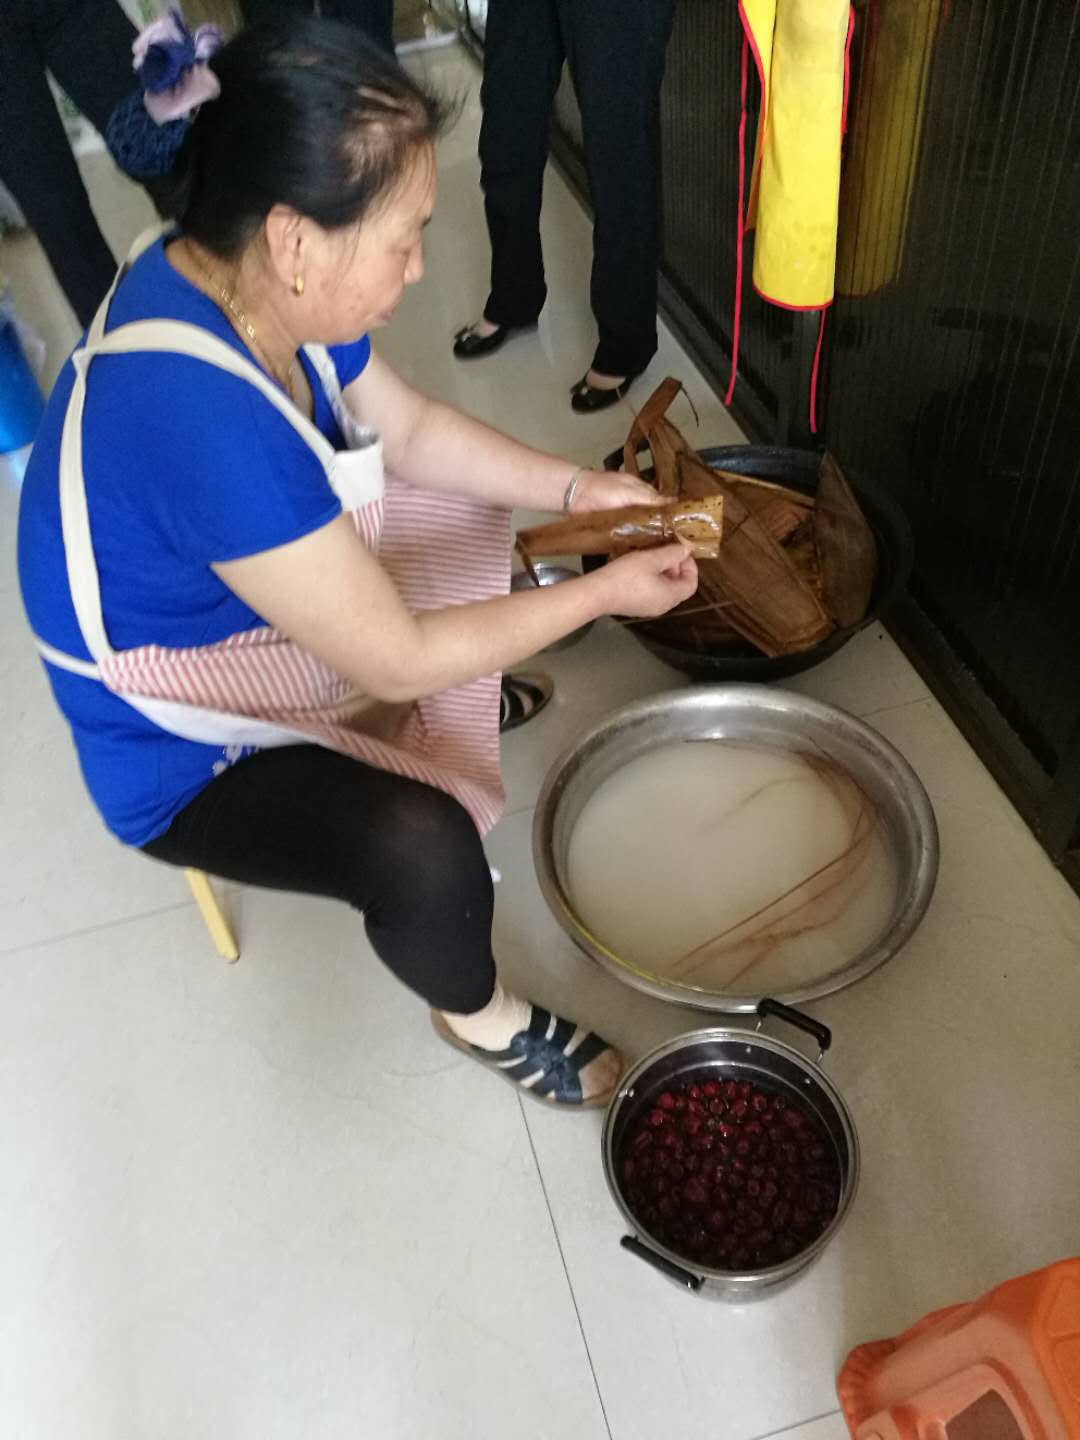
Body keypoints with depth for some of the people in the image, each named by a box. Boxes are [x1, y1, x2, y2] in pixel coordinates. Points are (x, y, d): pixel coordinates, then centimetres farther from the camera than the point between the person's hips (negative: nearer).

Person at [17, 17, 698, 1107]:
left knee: (469, 499, 18)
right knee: (426, 850, -31)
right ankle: (475, 1015, 2)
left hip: (251, 614, 9)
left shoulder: (234, 277, -13)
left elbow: (408, 427, 4)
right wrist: (604, 592, -20)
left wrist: (574, 487, -6)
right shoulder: (202, 418, -40)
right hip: (184, 753, -8)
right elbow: (397, 658, -30)